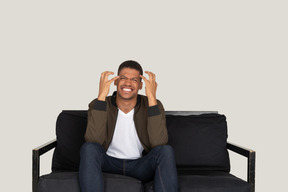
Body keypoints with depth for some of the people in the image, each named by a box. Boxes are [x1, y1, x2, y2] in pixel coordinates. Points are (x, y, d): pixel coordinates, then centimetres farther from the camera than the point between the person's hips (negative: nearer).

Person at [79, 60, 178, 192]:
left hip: (140, 165, 0)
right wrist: (101, 96, -26)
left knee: (166, 151, -28)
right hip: (109, 163, 0)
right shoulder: (98, 105, -5)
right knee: (89, 149, -29)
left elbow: (159, 144, -22)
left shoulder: (151, 105, -5)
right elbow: (93, 141, -24)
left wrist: (151, 98, -26)